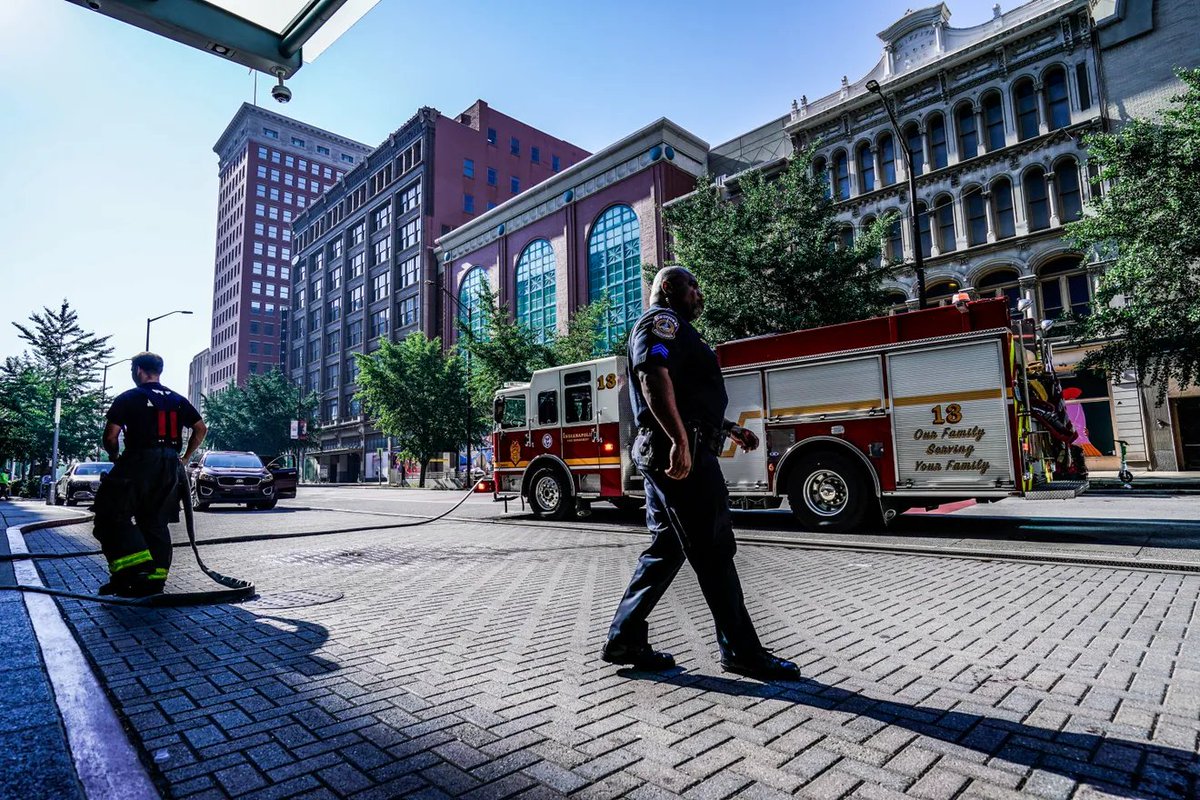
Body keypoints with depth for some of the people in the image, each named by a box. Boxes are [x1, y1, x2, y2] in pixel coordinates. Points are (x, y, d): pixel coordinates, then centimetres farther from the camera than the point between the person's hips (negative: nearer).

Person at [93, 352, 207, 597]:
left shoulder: (127, 399, -1)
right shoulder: (177, 400, 14)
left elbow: (110, 436, -7)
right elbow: (201, 428, 12)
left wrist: (116, 458, 10)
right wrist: (185, 457, 17)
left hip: (139, 463, -5)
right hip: (171, 467, 6)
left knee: (111, 514, 2)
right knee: (156, 522, 10)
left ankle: (134, 565, -13)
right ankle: (156, 578, 10)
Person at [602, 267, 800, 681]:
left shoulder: (677, 331, 29)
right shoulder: (662, 320, -3)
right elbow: (653, 375, -22)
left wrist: (732, 429, 35)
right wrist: (680, 440, -31)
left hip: (663, 457, 11)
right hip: (681, 453, -11)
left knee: (666, 550, 12)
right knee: (713, 552, -4)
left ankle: (624, 640, 18)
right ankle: (741, 651, 7)